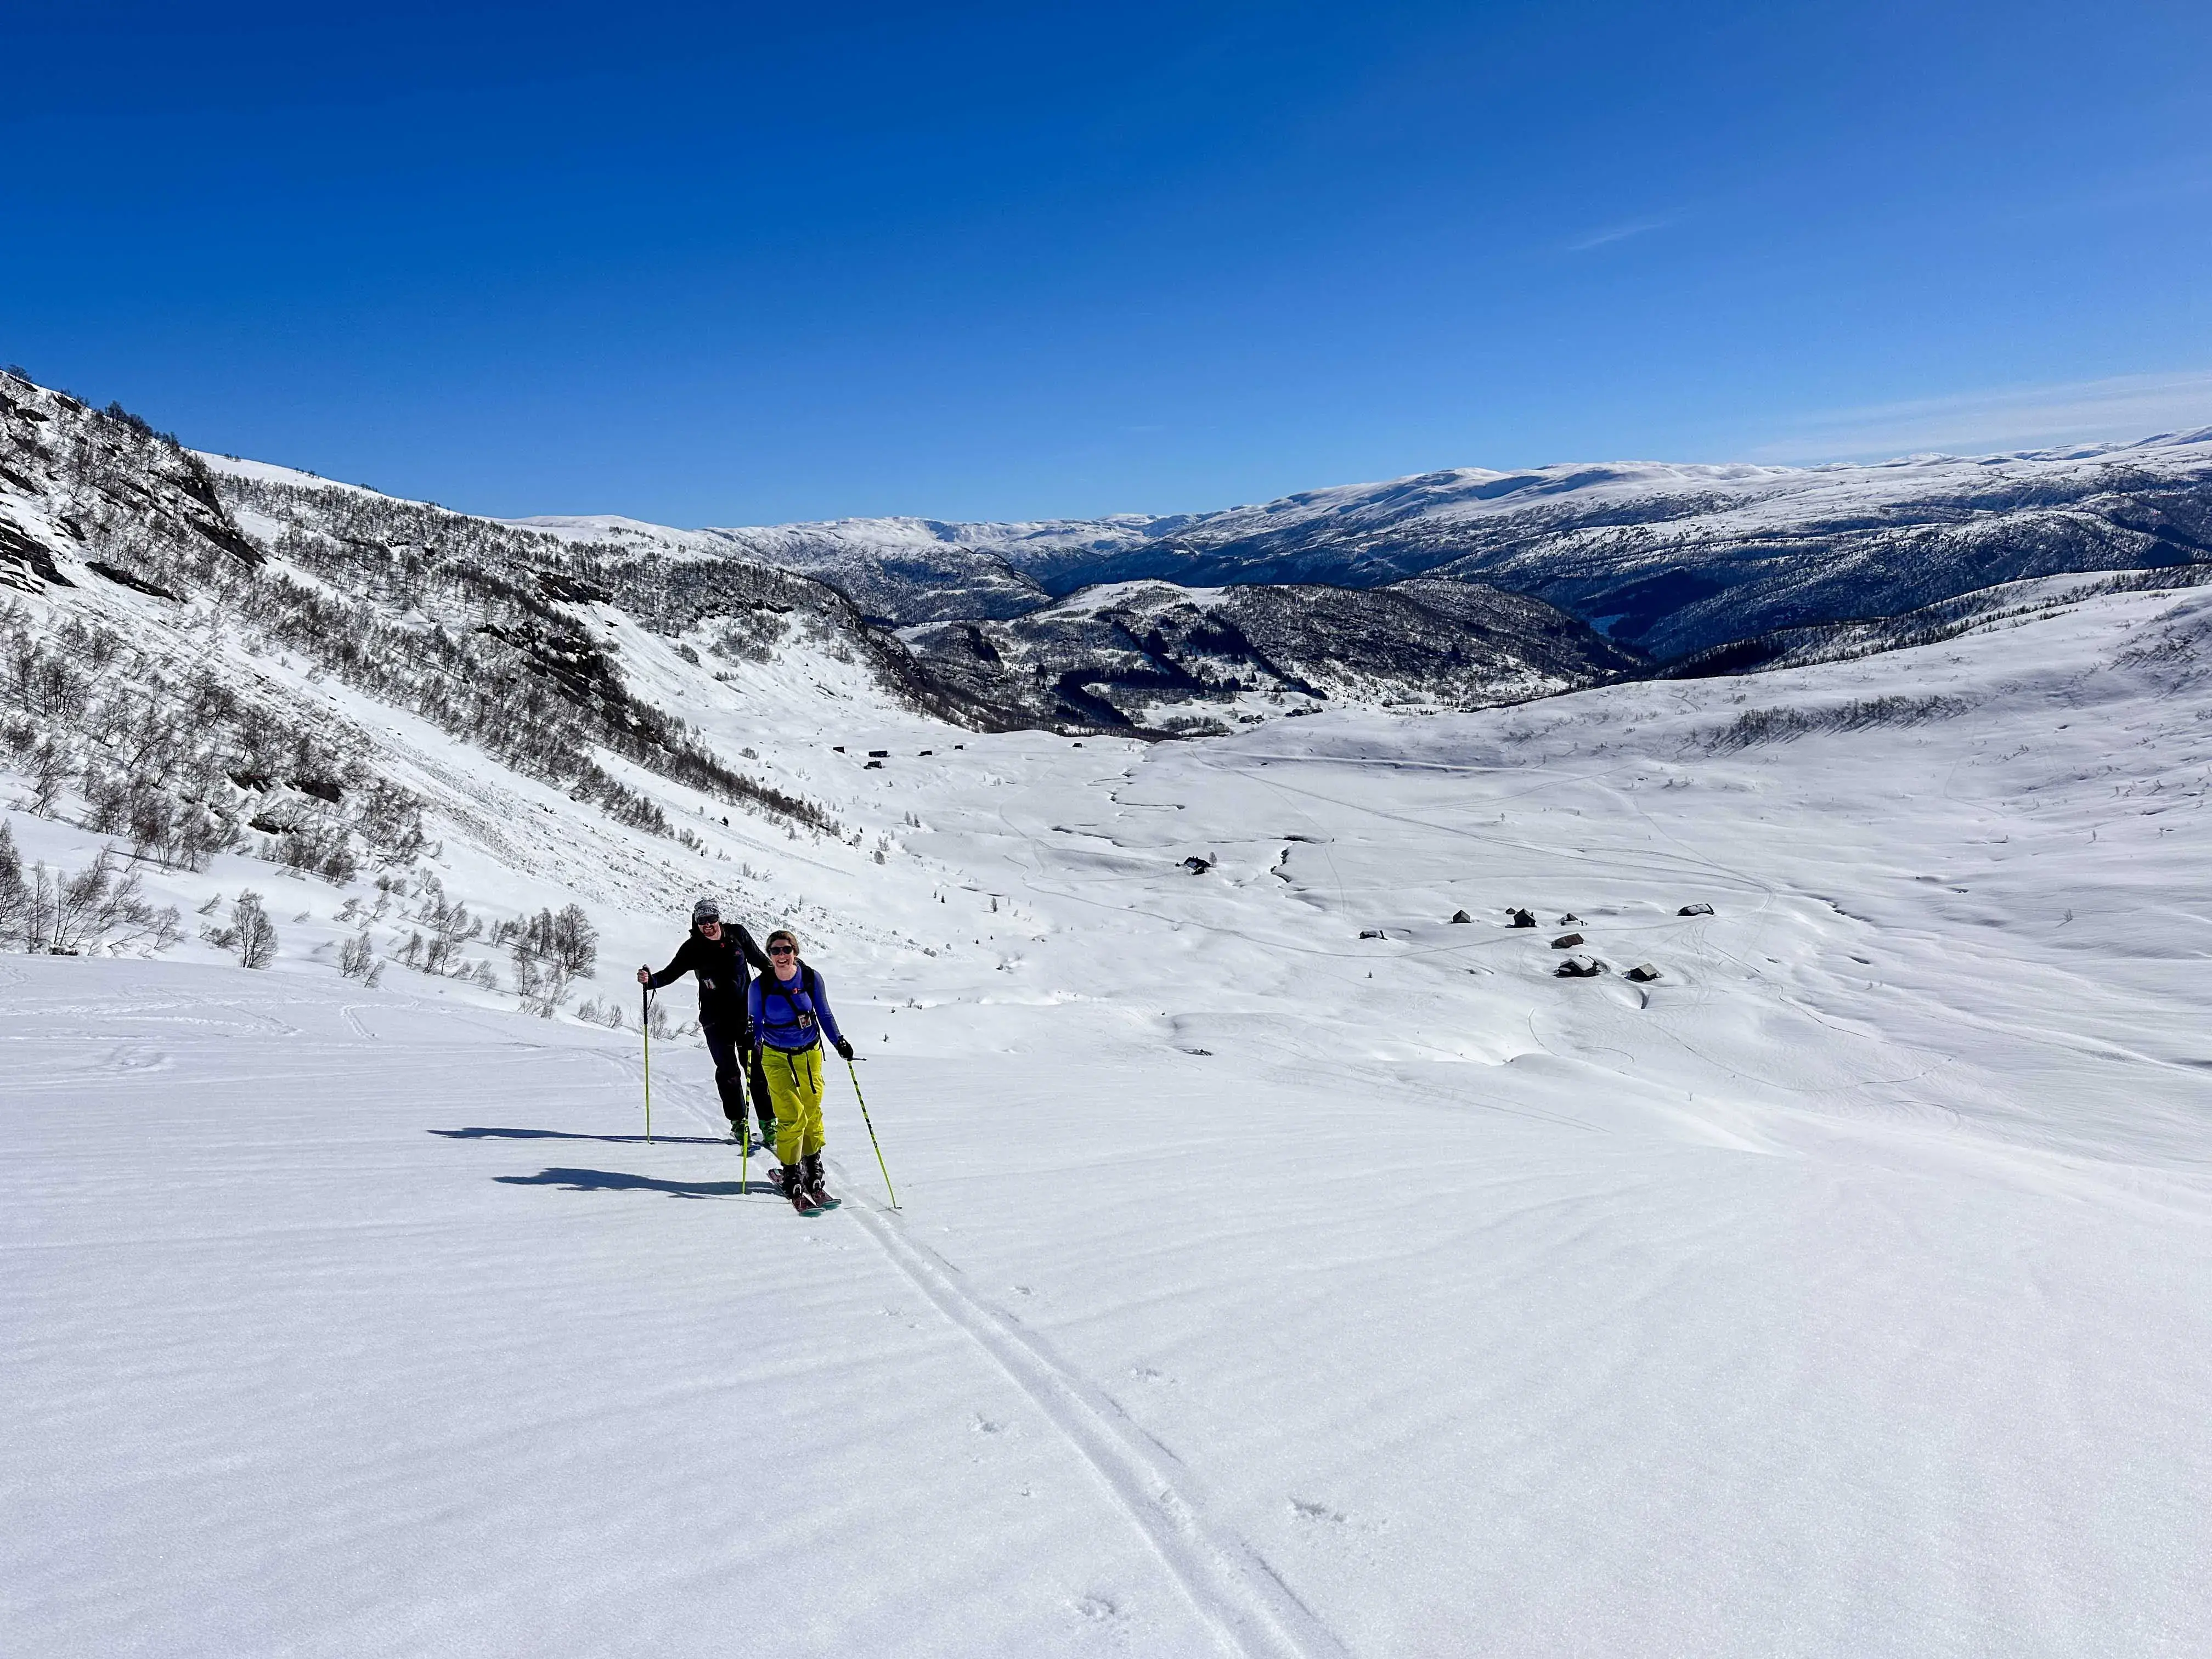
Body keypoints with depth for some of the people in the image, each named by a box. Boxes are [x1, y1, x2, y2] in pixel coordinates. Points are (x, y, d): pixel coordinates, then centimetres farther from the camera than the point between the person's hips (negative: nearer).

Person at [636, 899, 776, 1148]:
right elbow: (672, 972, -11)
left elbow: (761, 961, 12)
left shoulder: (737, 935, -1)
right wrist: (650, 980, -30)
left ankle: (768, 1121, 5)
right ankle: (738, 1121, 15)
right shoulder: (693, 948, -4)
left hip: (745, 1013, 0)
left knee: (757, 1067, -2)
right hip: (715, 1018, 0)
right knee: (728, 1071, 1)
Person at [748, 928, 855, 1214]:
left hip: (809, 1054, 2)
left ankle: (813, 1169, 23)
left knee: (812, 1112, 6)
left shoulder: (812, 979, -9)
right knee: (792, 1116, -11)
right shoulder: (760, 986, -12)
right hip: (776, 1057, -2)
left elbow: (824, 1014, 3)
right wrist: (752, 1044, -20)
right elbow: (754, 1023, -2)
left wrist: (839, 1041, -5)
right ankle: (792, 1176, 3)